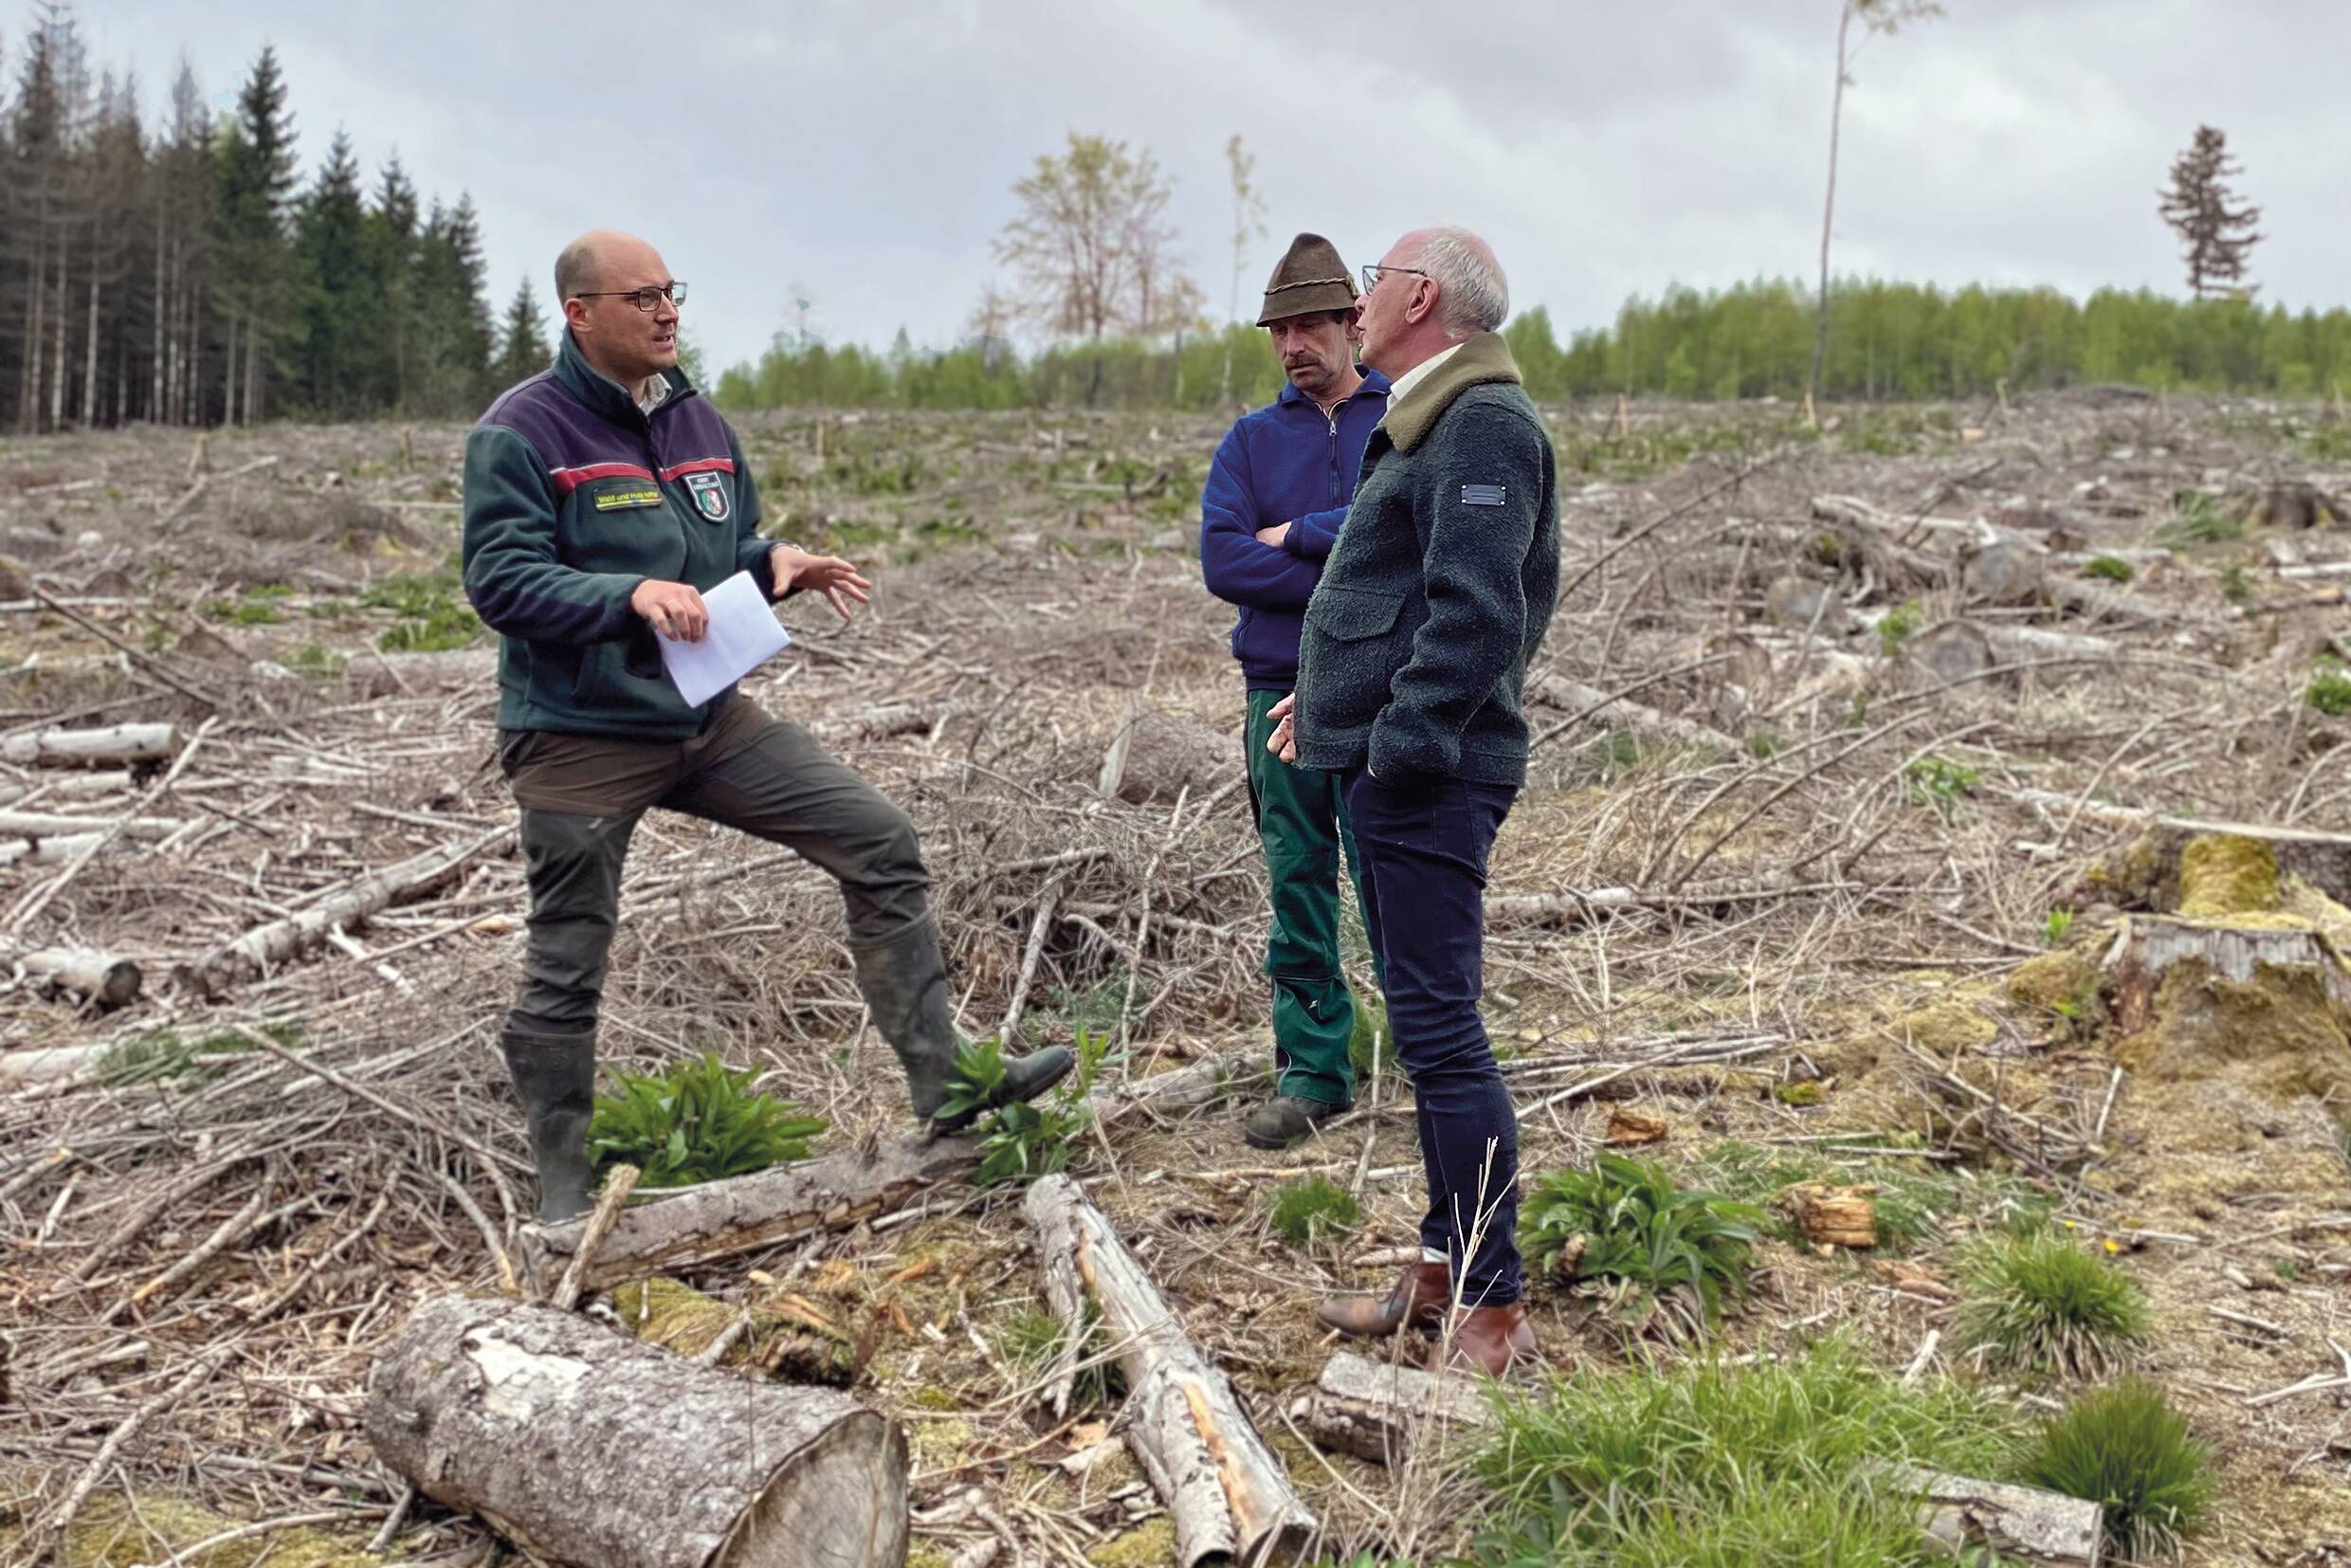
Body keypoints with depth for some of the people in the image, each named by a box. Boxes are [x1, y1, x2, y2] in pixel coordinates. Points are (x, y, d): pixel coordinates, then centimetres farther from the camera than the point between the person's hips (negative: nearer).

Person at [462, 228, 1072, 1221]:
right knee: (567, 967, 4)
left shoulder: (697, 421, 9)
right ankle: (563, 1192, 23)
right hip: (580, 738, -6)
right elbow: (500, 581, -19)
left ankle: (942, 1082, 3)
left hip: (709, 720, 6)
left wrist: (778, 564, -5)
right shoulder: (522, 433, -11)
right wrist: (631, 592, -33)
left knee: (882, 846, -2)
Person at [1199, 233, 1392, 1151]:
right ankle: (1314, 1072, 14)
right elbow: (1221, 560, -2)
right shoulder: (1252, 440, 12)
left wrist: (1301, 534, -9)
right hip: (1283, 690, 3)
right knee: (1298, 888, 5)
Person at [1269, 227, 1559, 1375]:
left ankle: (1492, 1312, 0)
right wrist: (1331, 696, 20)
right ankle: (1443, 1268, 27)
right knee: (1425, 1024, 16)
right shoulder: (1429, 423, 20)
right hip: (1387, 765, 11)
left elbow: (1477, 614, -24)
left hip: (1428, 775, -11)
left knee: (1440, 1031, -8)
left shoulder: (1485, 425, -14)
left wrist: (1400, 741, -24)